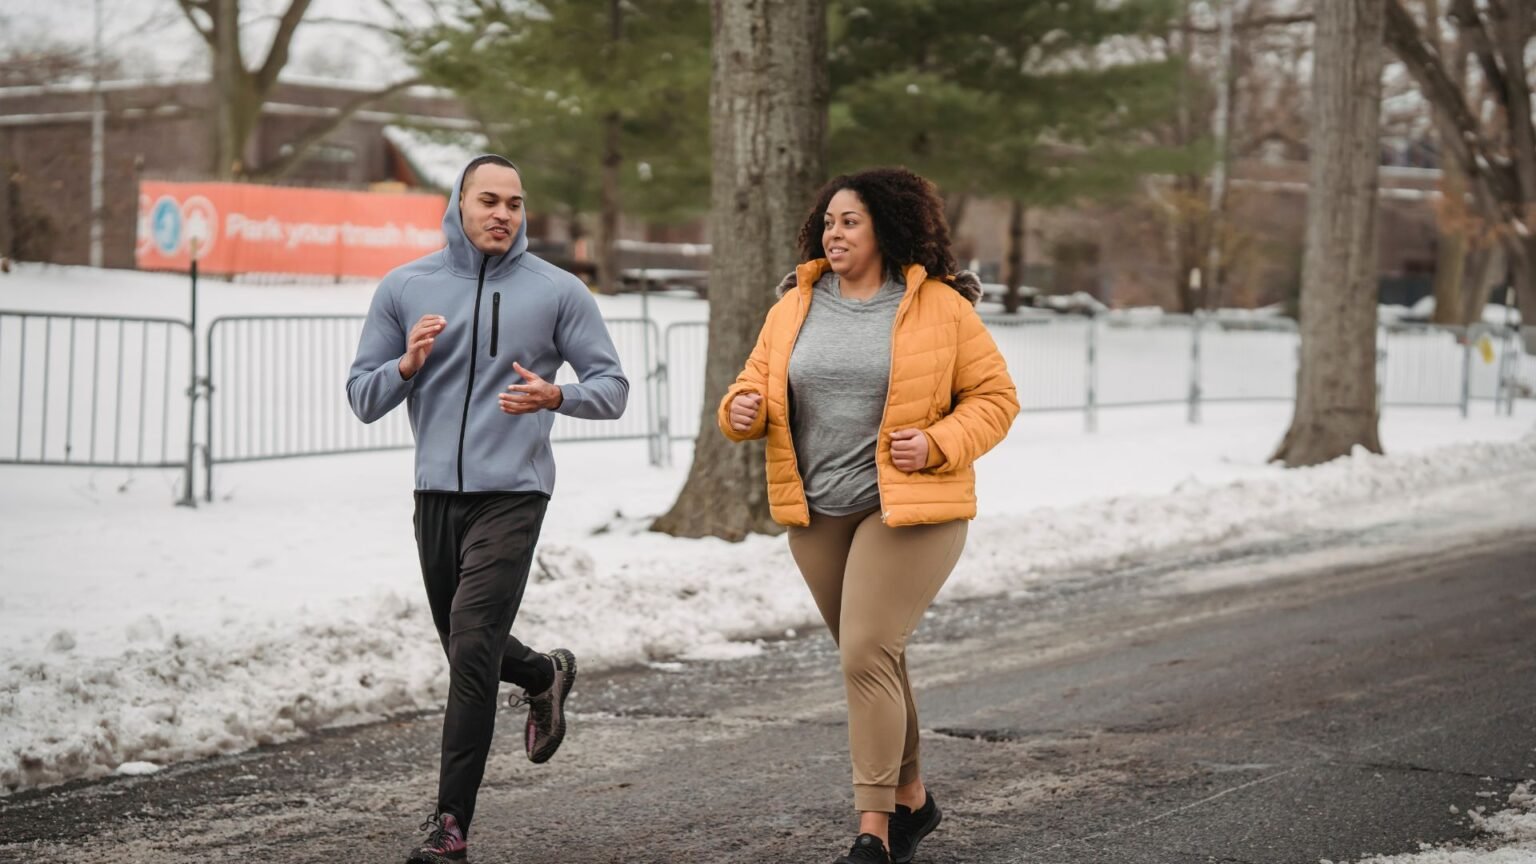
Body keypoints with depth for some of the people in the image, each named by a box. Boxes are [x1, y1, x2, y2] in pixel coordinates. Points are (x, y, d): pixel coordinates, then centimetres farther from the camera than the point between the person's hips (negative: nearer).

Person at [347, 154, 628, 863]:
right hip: (435, 491, 4)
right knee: (466, 647, 16)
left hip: (511, 493, -4)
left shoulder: (557, 292, -2)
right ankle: (545, 676, 49)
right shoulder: (405, 287, 4)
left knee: (472, 648, -14)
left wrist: (556, 396, -20)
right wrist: (406, 366, -15)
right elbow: (362, 399, 6)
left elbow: (612, 387, 1)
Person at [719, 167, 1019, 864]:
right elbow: (756, 384, 14)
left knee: (867, 656, -15)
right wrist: (741, 409, -10)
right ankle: (911, 798, 32)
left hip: (907, 509, -5)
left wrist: (937, 445, -17)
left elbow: (994, 399, -1)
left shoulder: (941, 309, -4)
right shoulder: (794, 307, 9)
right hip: (817, 514, 5)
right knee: (873, 658, 15)